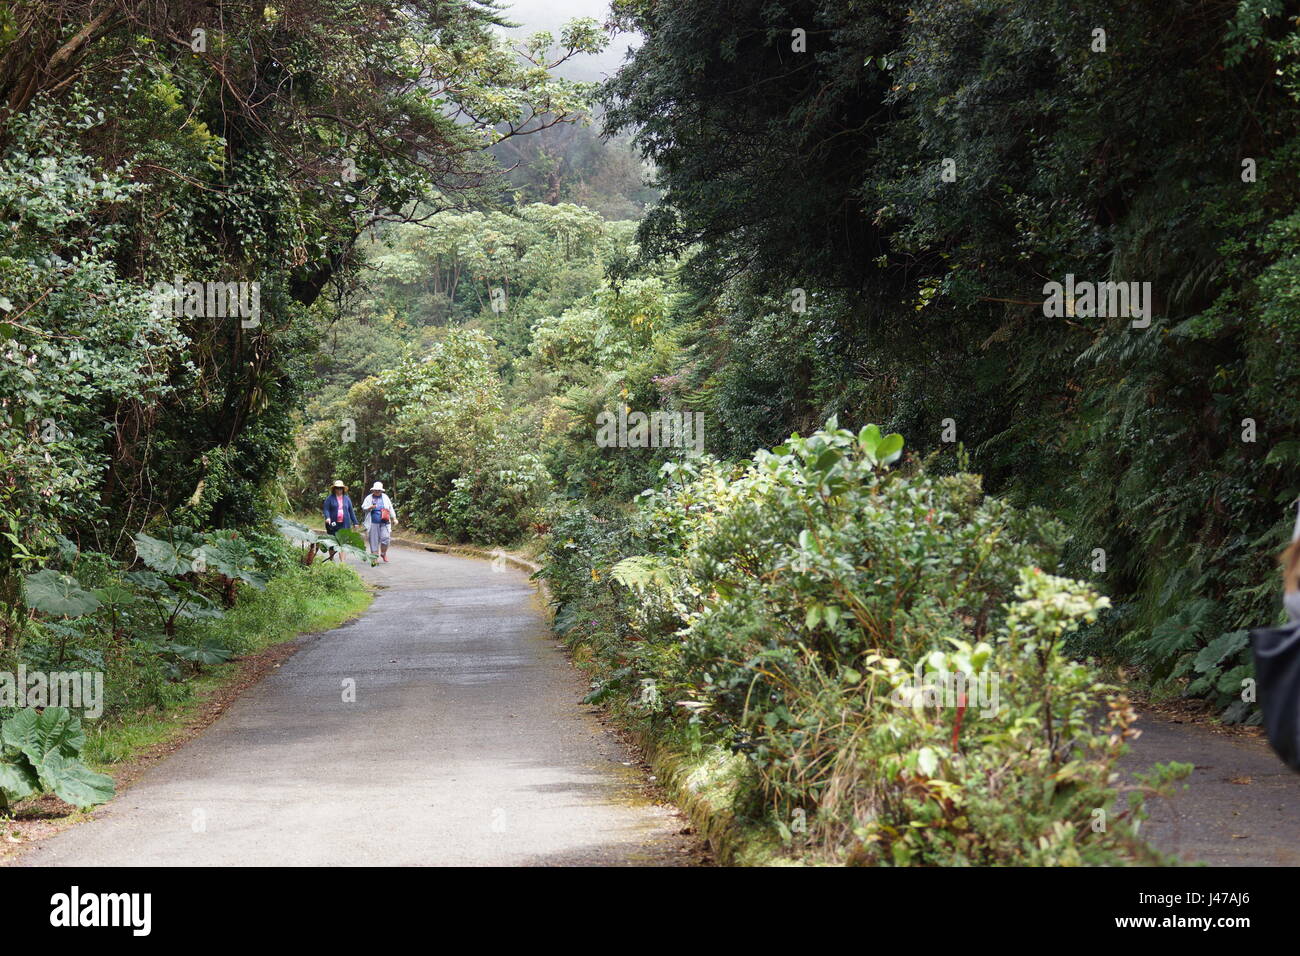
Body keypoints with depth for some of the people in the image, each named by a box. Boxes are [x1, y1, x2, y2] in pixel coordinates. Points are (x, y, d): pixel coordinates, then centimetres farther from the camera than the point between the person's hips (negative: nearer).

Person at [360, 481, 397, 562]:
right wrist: (370, 507, -19)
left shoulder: (385, 497, 13)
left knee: (385, 538, -9)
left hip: (384, 523, 1)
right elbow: (363, 508, 0)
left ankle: (383, 554, 14)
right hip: (373, 523, -1)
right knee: (374, 540, -2)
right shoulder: (369, 498, 7)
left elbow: (390, 508, 17)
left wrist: (394, 518, 14)